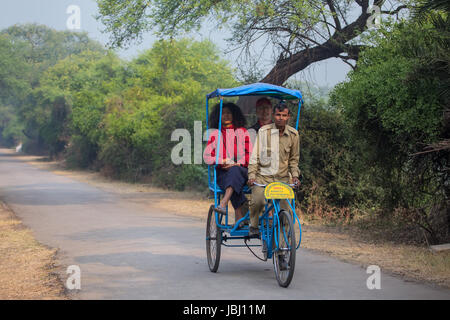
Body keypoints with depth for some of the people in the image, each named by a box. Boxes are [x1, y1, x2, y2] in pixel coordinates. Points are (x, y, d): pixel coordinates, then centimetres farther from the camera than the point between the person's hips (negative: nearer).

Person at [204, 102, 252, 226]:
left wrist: (238, 164, -10)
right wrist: (223, 162, -9)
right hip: (222, 172, 0)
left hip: (241, 170, 0)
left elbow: (249, 154, 8)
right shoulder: (215, 134, 17)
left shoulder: (242, 132, 17)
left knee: (234, 171, -39)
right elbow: (207, 156, 8)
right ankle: (240, 218, -44)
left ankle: (223, 204, -54)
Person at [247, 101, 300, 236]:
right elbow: (255, 155, -1)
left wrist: (295, 175, 4)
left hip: (283, 177, 2)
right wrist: (251, 175, -9)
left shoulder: (293, 134, 4)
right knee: (257, 201, -24)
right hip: (263, 175, -2)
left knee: (284, 207, -10)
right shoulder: (263, 131, -4)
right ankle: (253, 226, 0)